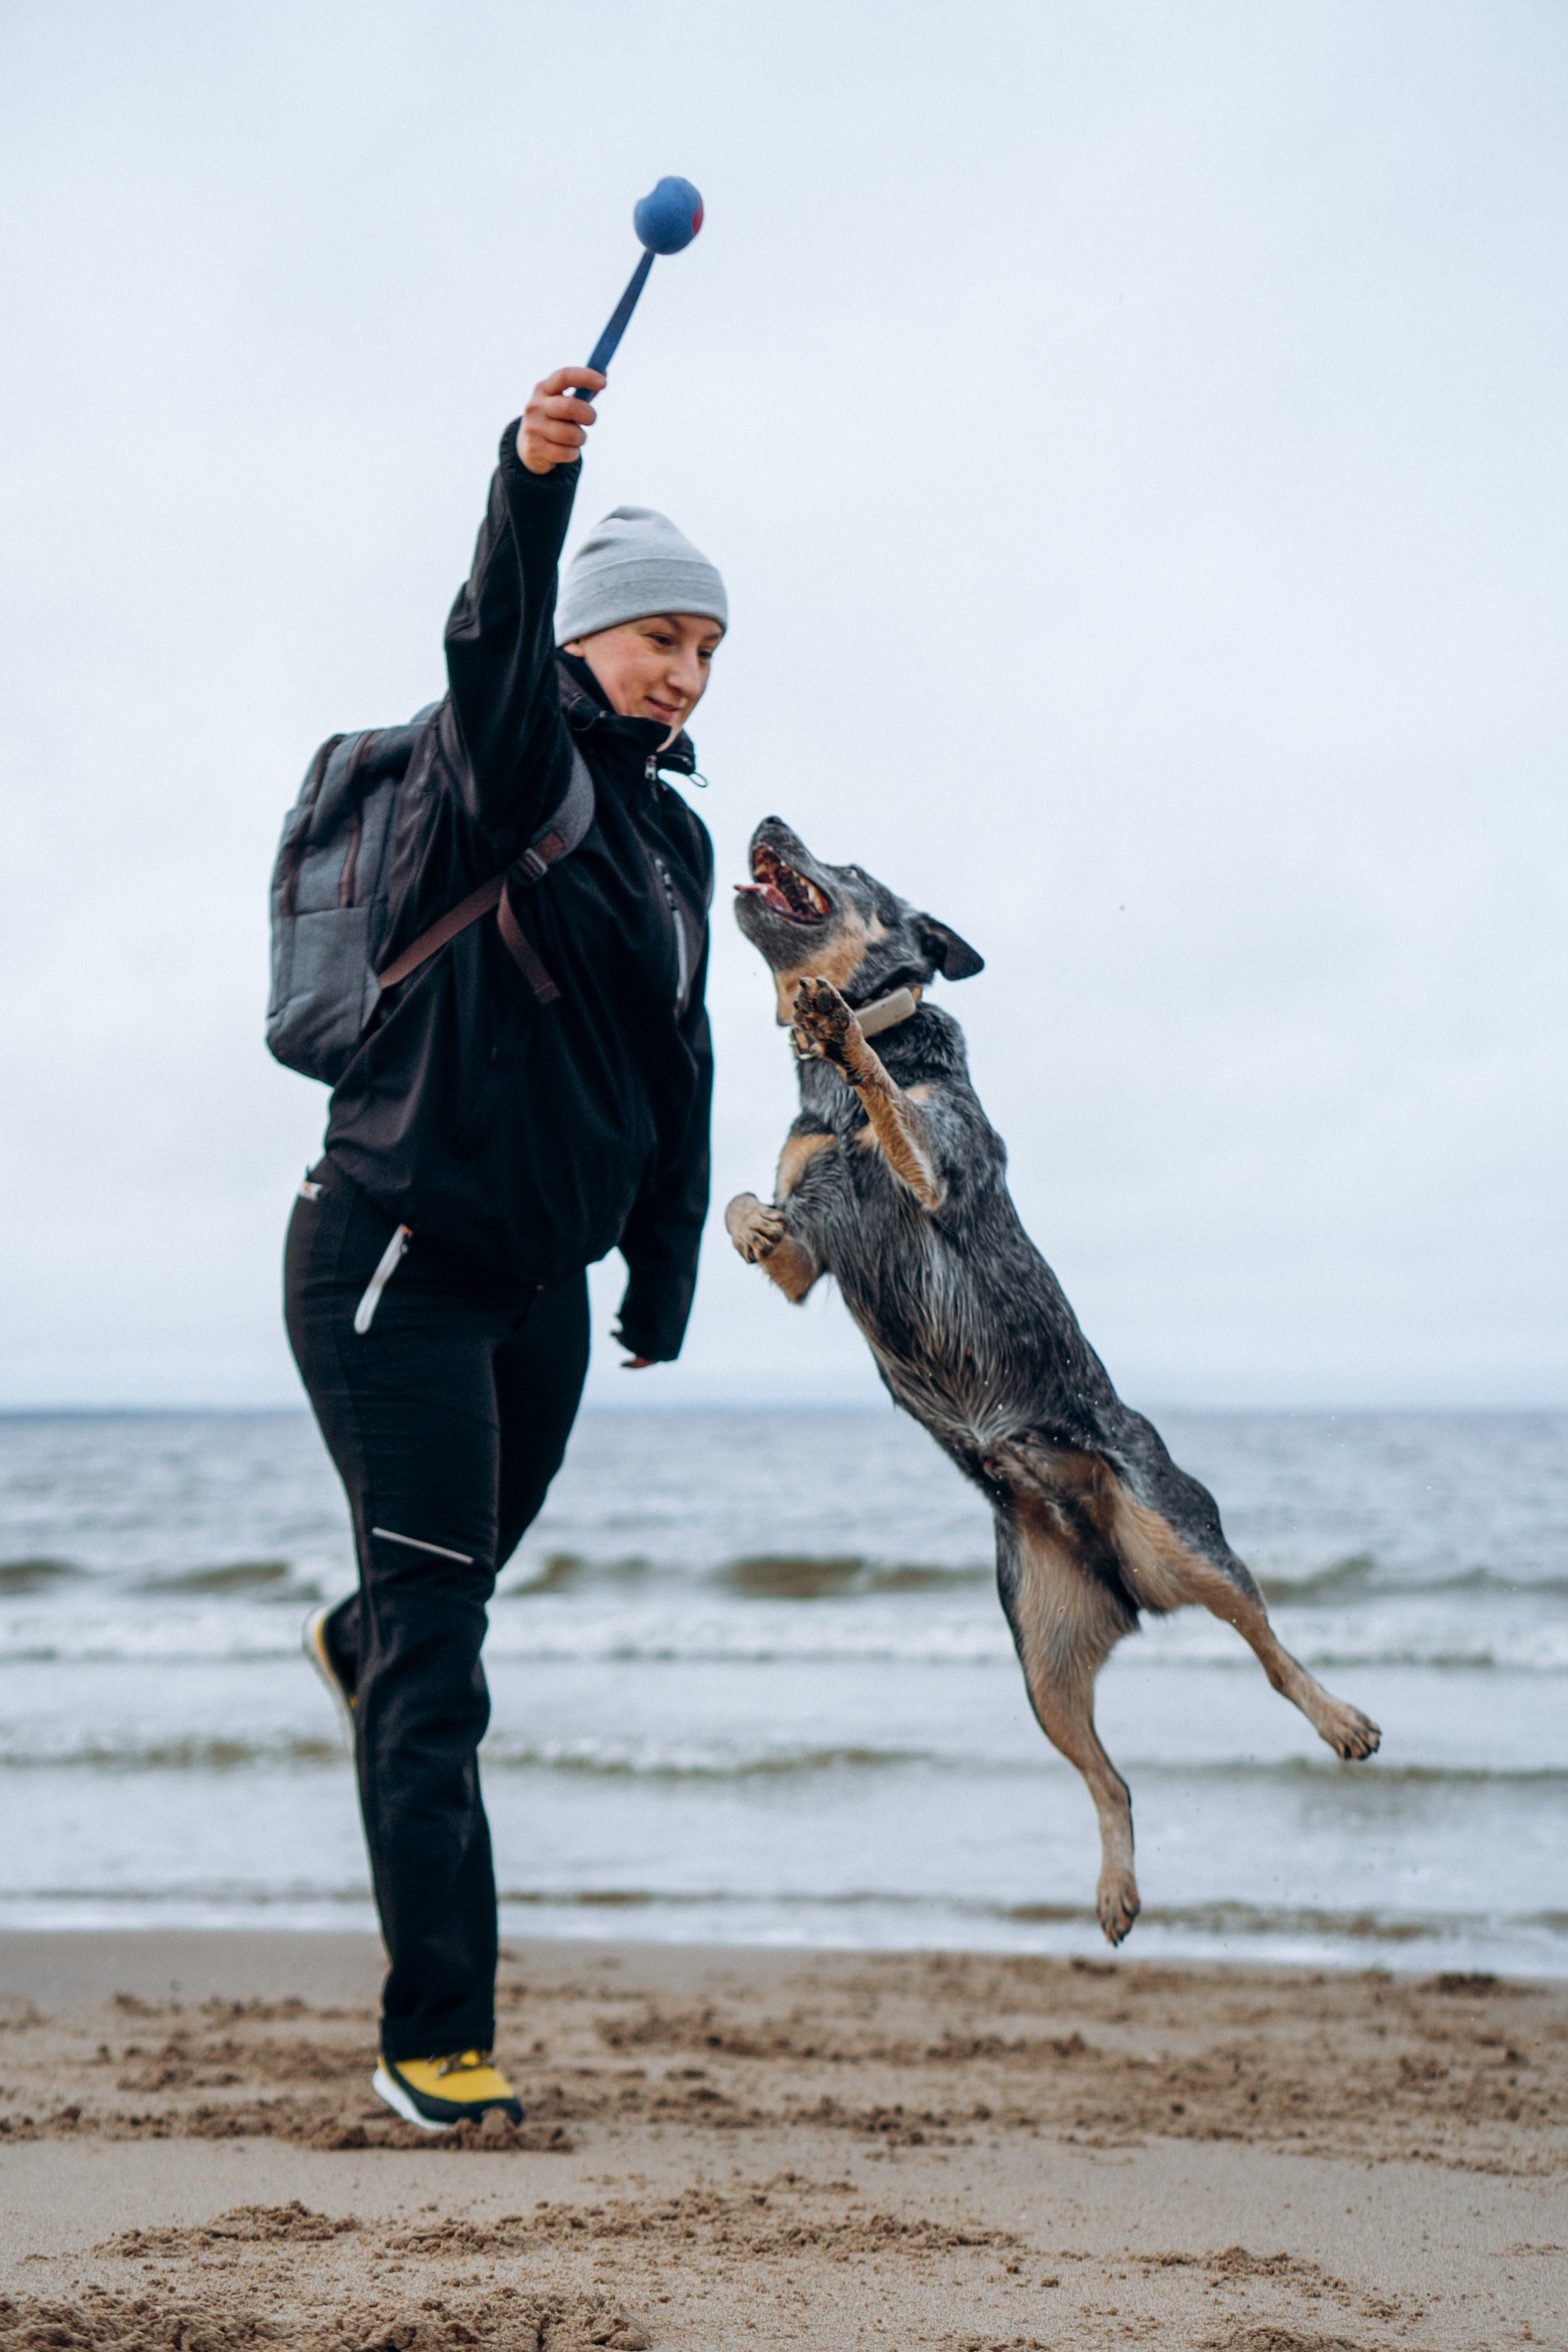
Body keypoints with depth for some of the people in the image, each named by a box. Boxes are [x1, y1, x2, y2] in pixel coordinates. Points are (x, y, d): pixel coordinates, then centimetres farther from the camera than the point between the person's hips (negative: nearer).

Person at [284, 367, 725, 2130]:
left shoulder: (677, 836, 13)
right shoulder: (507, 765, -9)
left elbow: (675, 1064, 19)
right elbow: (491, 644, -33)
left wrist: (669, 1257, 17)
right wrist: (532, 478, -50)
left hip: (544, 1276, 7)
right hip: (396, 1257, -7)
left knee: (467, 1571, 25)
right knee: (436, 1667, -9)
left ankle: (354, 1642, 62)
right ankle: (436, 2040, -7)